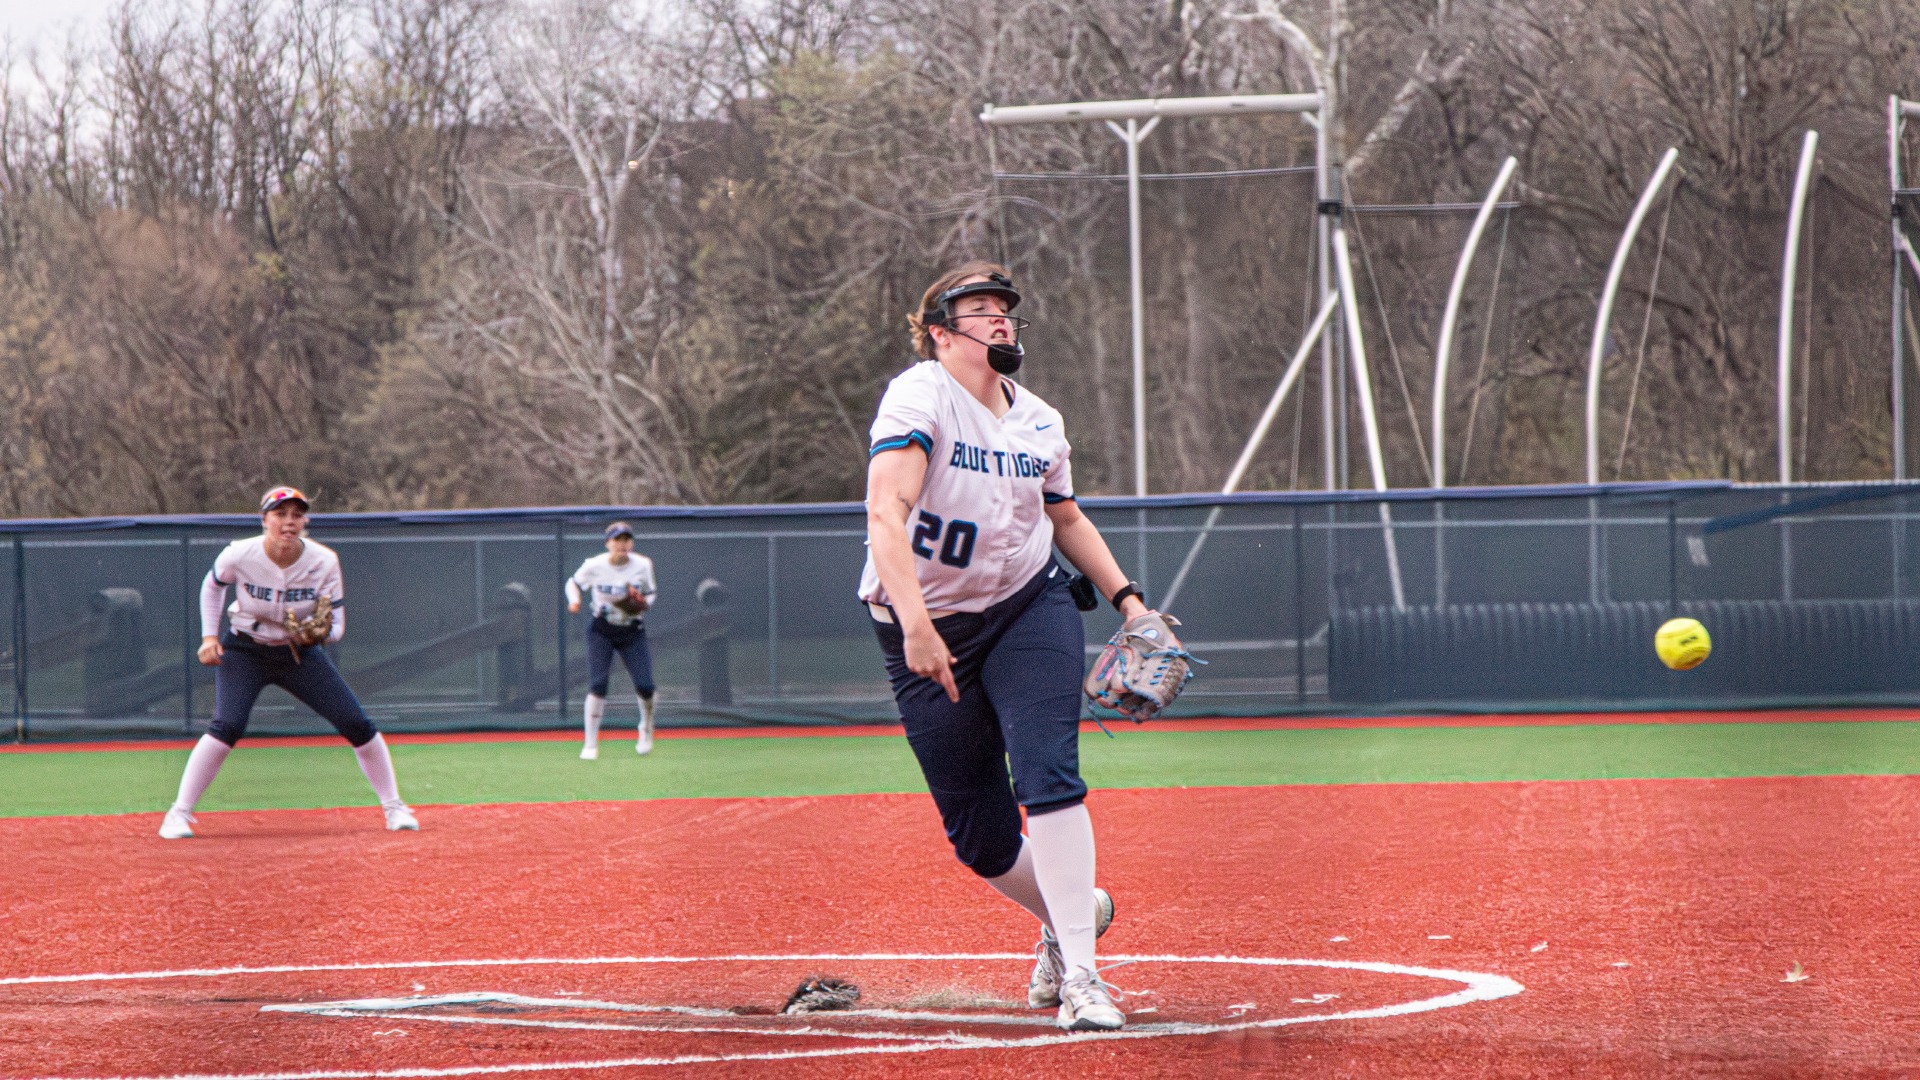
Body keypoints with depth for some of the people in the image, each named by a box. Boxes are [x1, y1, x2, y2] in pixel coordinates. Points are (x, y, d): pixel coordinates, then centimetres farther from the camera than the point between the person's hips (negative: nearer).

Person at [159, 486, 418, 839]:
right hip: (244, 651, -2)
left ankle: (393, 807, 14)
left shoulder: (323, 562, -19)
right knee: (227, 726, -26)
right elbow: (213, 585, 3)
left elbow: (336, 627, -14)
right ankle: (179, 814, -17)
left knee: (357, 724, -5)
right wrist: (209, 636, -6)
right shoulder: (240, 556, -21)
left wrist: (321, 632, -38)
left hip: (299, 653, 2)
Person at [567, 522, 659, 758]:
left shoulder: (643, 565, -6)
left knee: (645, 686, -6)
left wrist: (644, 604, -15)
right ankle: (590, 744, -8)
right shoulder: (594, 566, -11)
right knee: (597, 684, -16)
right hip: (602, 631, -2)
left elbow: (650, 594, 8)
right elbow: (573, 583, 5)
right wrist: (574, 600, -16)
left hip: (633, 632, 2)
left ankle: (646, 728, 27)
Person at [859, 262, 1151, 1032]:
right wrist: (915, 623, -40)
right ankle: (1070, 910, 33)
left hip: (1028, 610, 3)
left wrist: (1125, 595, 11)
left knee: (1047, 775, -19)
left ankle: (1079, 972, -18)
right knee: (979, 836, 3)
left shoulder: (1038, 421, 4)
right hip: (927, 632, -3)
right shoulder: (920, 397, -15)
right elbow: (886, 512, -29)